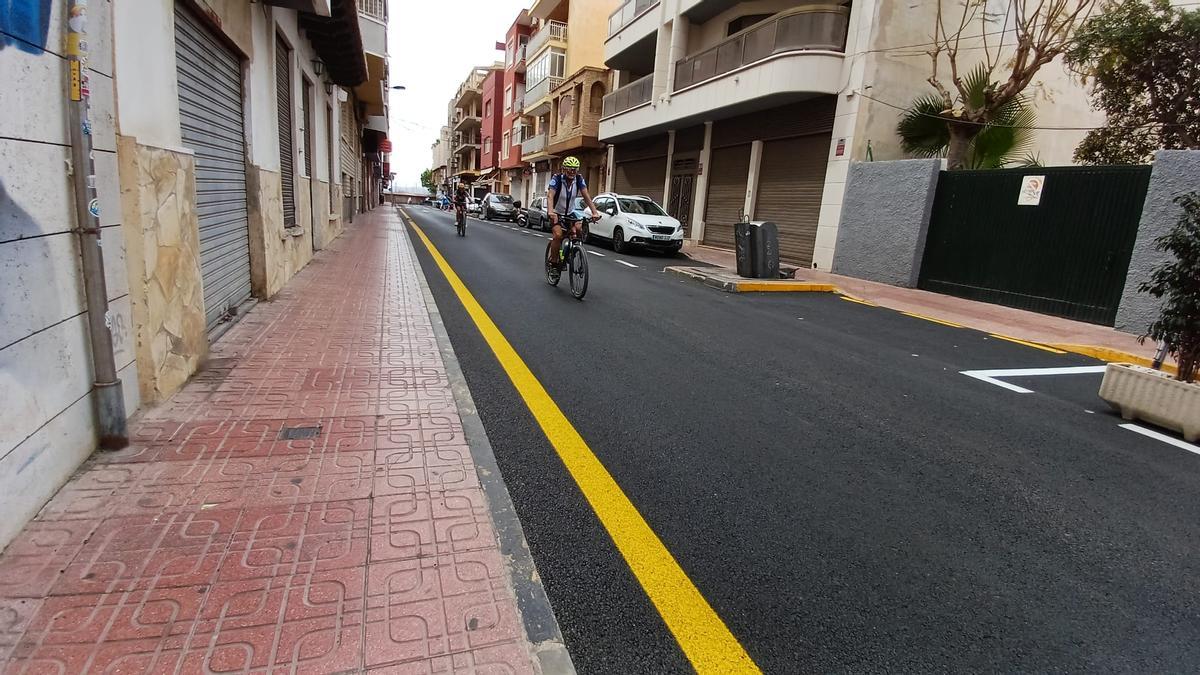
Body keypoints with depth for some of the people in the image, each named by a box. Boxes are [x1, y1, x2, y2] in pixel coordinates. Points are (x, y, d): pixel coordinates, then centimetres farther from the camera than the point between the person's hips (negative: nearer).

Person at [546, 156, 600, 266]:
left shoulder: (579, 179, -11)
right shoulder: (557, 178, -21)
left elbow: (586, 196, -20)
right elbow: (550, 196, -33)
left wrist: (595, 212, -35)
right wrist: (550, 212, -52)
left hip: (570, 212, 3)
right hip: (557, 213, -3)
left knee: (578, 229, -21)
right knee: (558, 235, -23)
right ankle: (553, 261, -7)